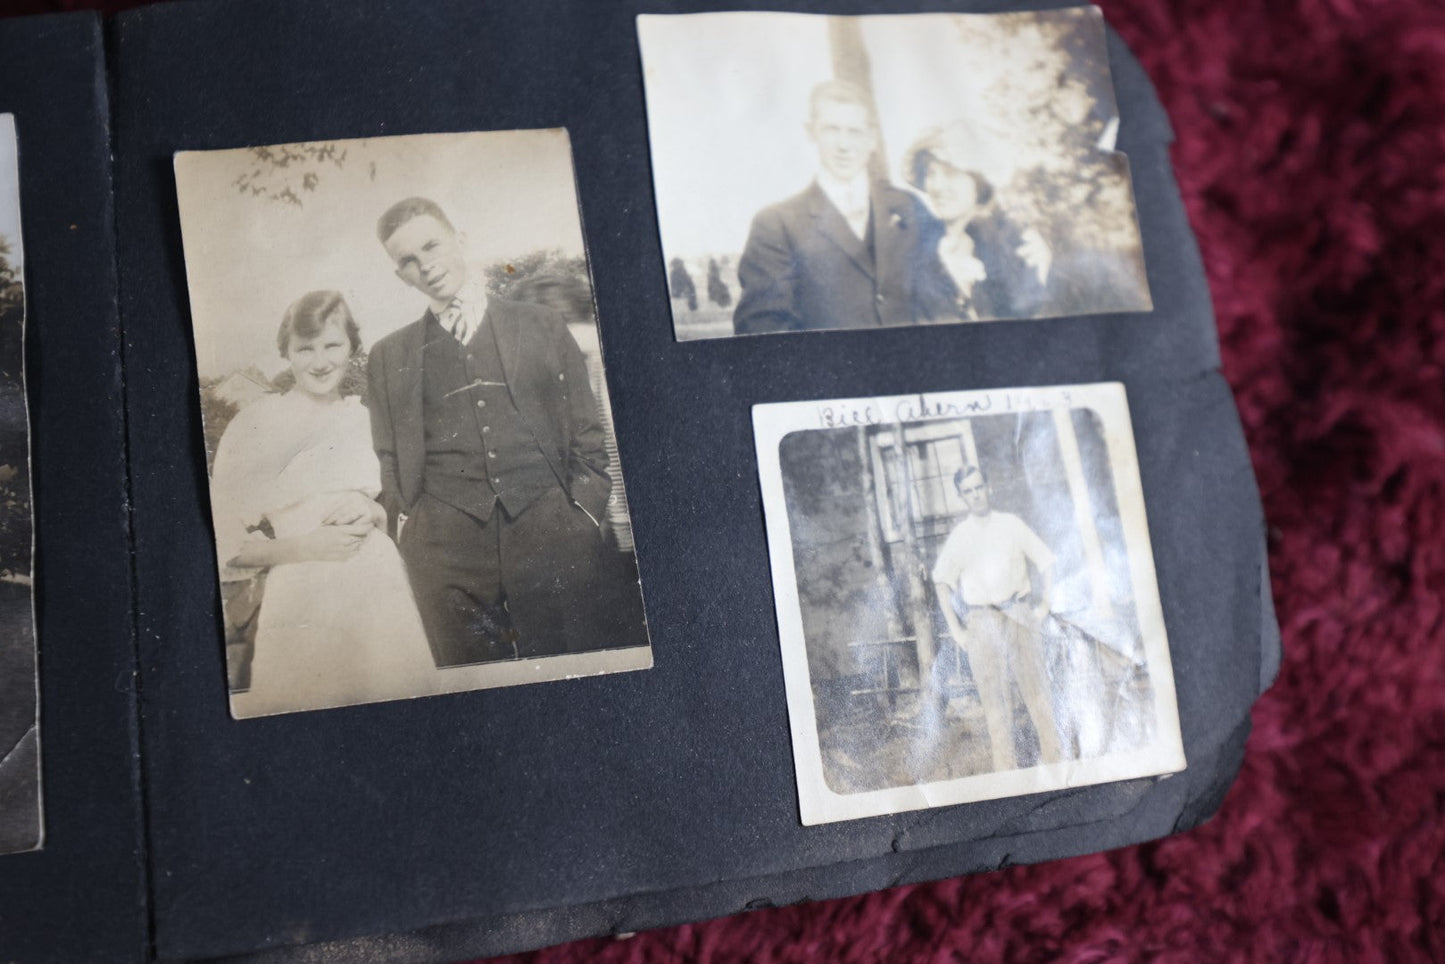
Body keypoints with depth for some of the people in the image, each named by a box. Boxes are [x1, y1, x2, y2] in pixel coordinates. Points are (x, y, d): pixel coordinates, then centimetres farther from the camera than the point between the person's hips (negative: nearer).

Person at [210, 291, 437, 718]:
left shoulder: (366, 417, 9)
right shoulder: (256, 422, -2)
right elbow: (226, 543, -3)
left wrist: (372, 512, -4)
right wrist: (307, 546, -15)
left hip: (384, 597, 4)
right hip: (302, 605, -4)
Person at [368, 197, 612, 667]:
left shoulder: (542, 325, 14)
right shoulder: (388, 357, 17)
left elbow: (587, 436, 12)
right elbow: (388, 463, 16)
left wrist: (585, 516, 1)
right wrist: (406, 531, 2)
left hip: (551, 529, 0)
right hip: (446, 547, 1)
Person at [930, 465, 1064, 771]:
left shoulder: (1012, 524, 9)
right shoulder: (959, 536, 8)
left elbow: (1045, 562, 12)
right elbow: (942, 582, 7)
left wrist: (1044, 603, 1)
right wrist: (955, 629, -1)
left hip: (1021, 615, 0)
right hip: (981, 621, 0)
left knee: (1036, 686, -3)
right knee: (994, 695, -2)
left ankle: (1053, 758, 4)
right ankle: (1005, 766, 1)